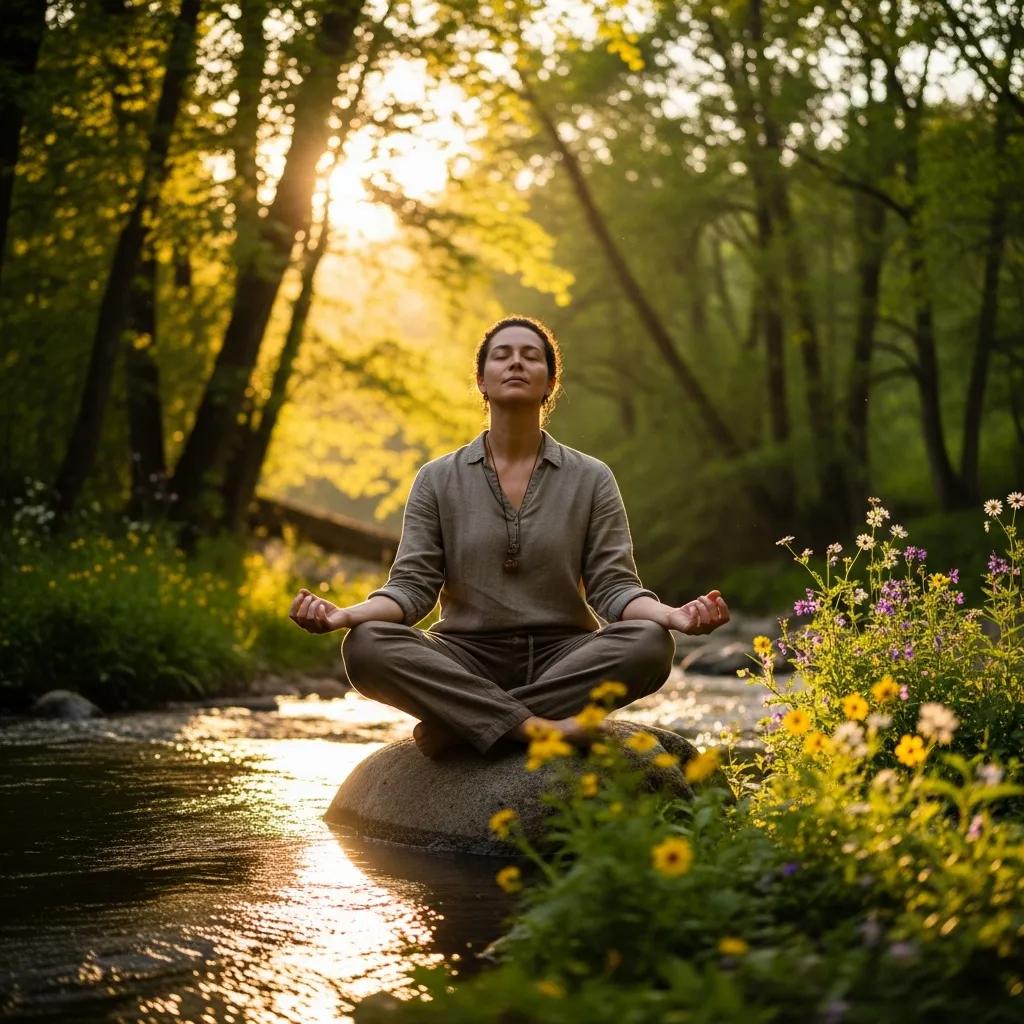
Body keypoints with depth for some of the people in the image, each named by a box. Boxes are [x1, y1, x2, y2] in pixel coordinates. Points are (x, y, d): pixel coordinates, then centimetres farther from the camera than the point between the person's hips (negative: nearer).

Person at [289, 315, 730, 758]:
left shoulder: (591, 480, 8)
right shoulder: (438, 480, 9)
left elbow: (613, 587, 0)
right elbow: (412, 586, 1)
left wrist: (673, 615, -22)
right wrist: (346, 614, -20)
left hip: (563, 659, 1)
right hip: (468, 660, 0)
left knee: (649, 643, -31)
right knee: (366, 646, -29)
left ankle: (457, 724, -28)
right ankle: (541, 728, -32)